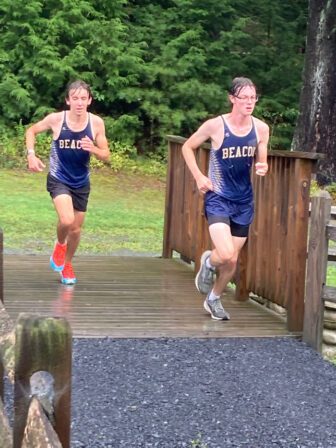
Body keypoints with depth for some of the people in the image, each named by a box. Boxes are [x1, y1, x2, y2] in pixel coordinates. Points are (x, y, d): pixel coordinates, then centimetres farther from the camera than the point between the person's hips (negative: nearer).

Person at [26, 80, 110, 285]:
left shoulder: (96, 123, -13)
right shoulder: (56, 119, -17)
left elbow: (106, 156, -7)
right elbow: (31, 131, 1)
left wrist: (93, 149, -29)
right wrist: (31, 155, -14)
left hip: (82, 182, 3)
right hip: (58, 179, -3)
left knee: (76, 229, 13)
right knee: (67, 220, -25)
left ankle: (67, 264, 41)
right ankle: (60, 244, 11)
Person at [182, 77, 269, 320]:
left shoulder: (261, 129, -4)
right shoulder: (215, 125, -14)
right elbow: (188, 147, 1)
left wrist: (263, 168, -14)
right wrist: (199, 177, -9)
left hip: (244, 201, 4)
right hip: (218, 198, -4)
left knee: (232, 261, 12)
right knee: (225, 255, -21)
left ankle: (214, 299, 38)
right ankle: (208, 262, 16)